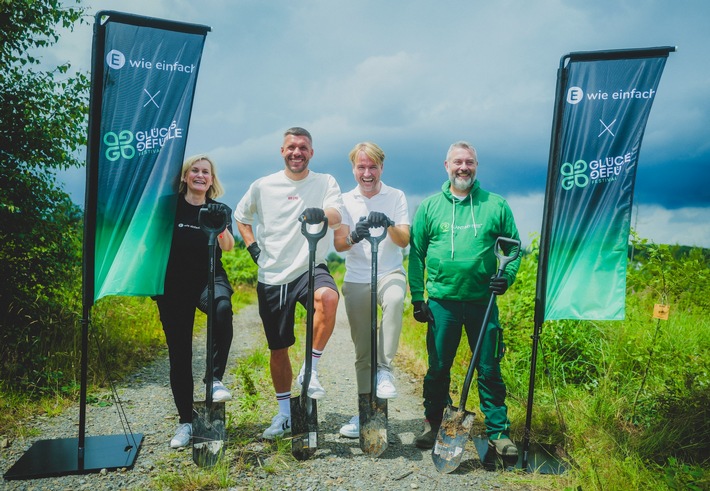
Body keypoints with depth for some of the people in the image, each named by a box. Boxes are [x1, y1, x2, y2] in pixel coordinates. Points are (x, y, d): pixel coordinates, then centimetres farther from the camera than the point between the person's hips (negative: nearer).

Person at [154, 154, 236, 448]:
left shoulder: (220, 210, 4)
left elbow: (228, 247, -12)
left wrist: (220, 226, -32)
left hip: (209, 278, 0)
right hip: (173, 284, 1)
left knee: (222, 307, -36)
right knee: (179, 354, 3)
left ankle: (215, 378, -22)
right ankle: (186, 421, 16)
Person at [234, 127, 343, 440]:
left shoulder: (325, 183, 0)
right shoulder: (263, 186, 4)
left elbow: (336, 216, -19)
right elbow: (241, 216, 20)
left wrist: (322, 214, -42)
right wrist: (253, 247, 5)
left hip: (310, 268, -2)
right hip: (272, 277, 2)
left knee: (328, 297, -37)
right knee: (278, 349, 9)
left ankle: (310, 371, -17)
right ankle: (284, 414, 28)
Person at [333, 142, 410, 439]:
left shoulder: (396, 197, 3)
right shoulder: (345, 201, 7)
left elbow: (404, 240, -5)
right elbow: (338, 244, -3)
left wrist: (389, 225, -26)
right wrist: (354, 237, -26)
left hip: (390, 273, -1)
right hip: (356, 280, 2)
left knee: (395, 300, -38)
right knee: (362, 351, 6)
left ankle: (385, 369, -23)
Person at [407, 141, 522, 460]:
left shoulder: (496, 205, 4)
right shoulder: (429, 207, 5)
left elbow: (514, 247, 11)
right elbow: (416, 254, 5)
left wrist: (507, 277, -7)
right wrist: (417, 298, 1)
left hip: (483, 301, 0)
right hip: (442, 302, 1)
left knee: (489, 370, 7)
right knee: (438, 368, 10)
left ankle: (498, 432, 22)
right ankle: (433, 424, 29)